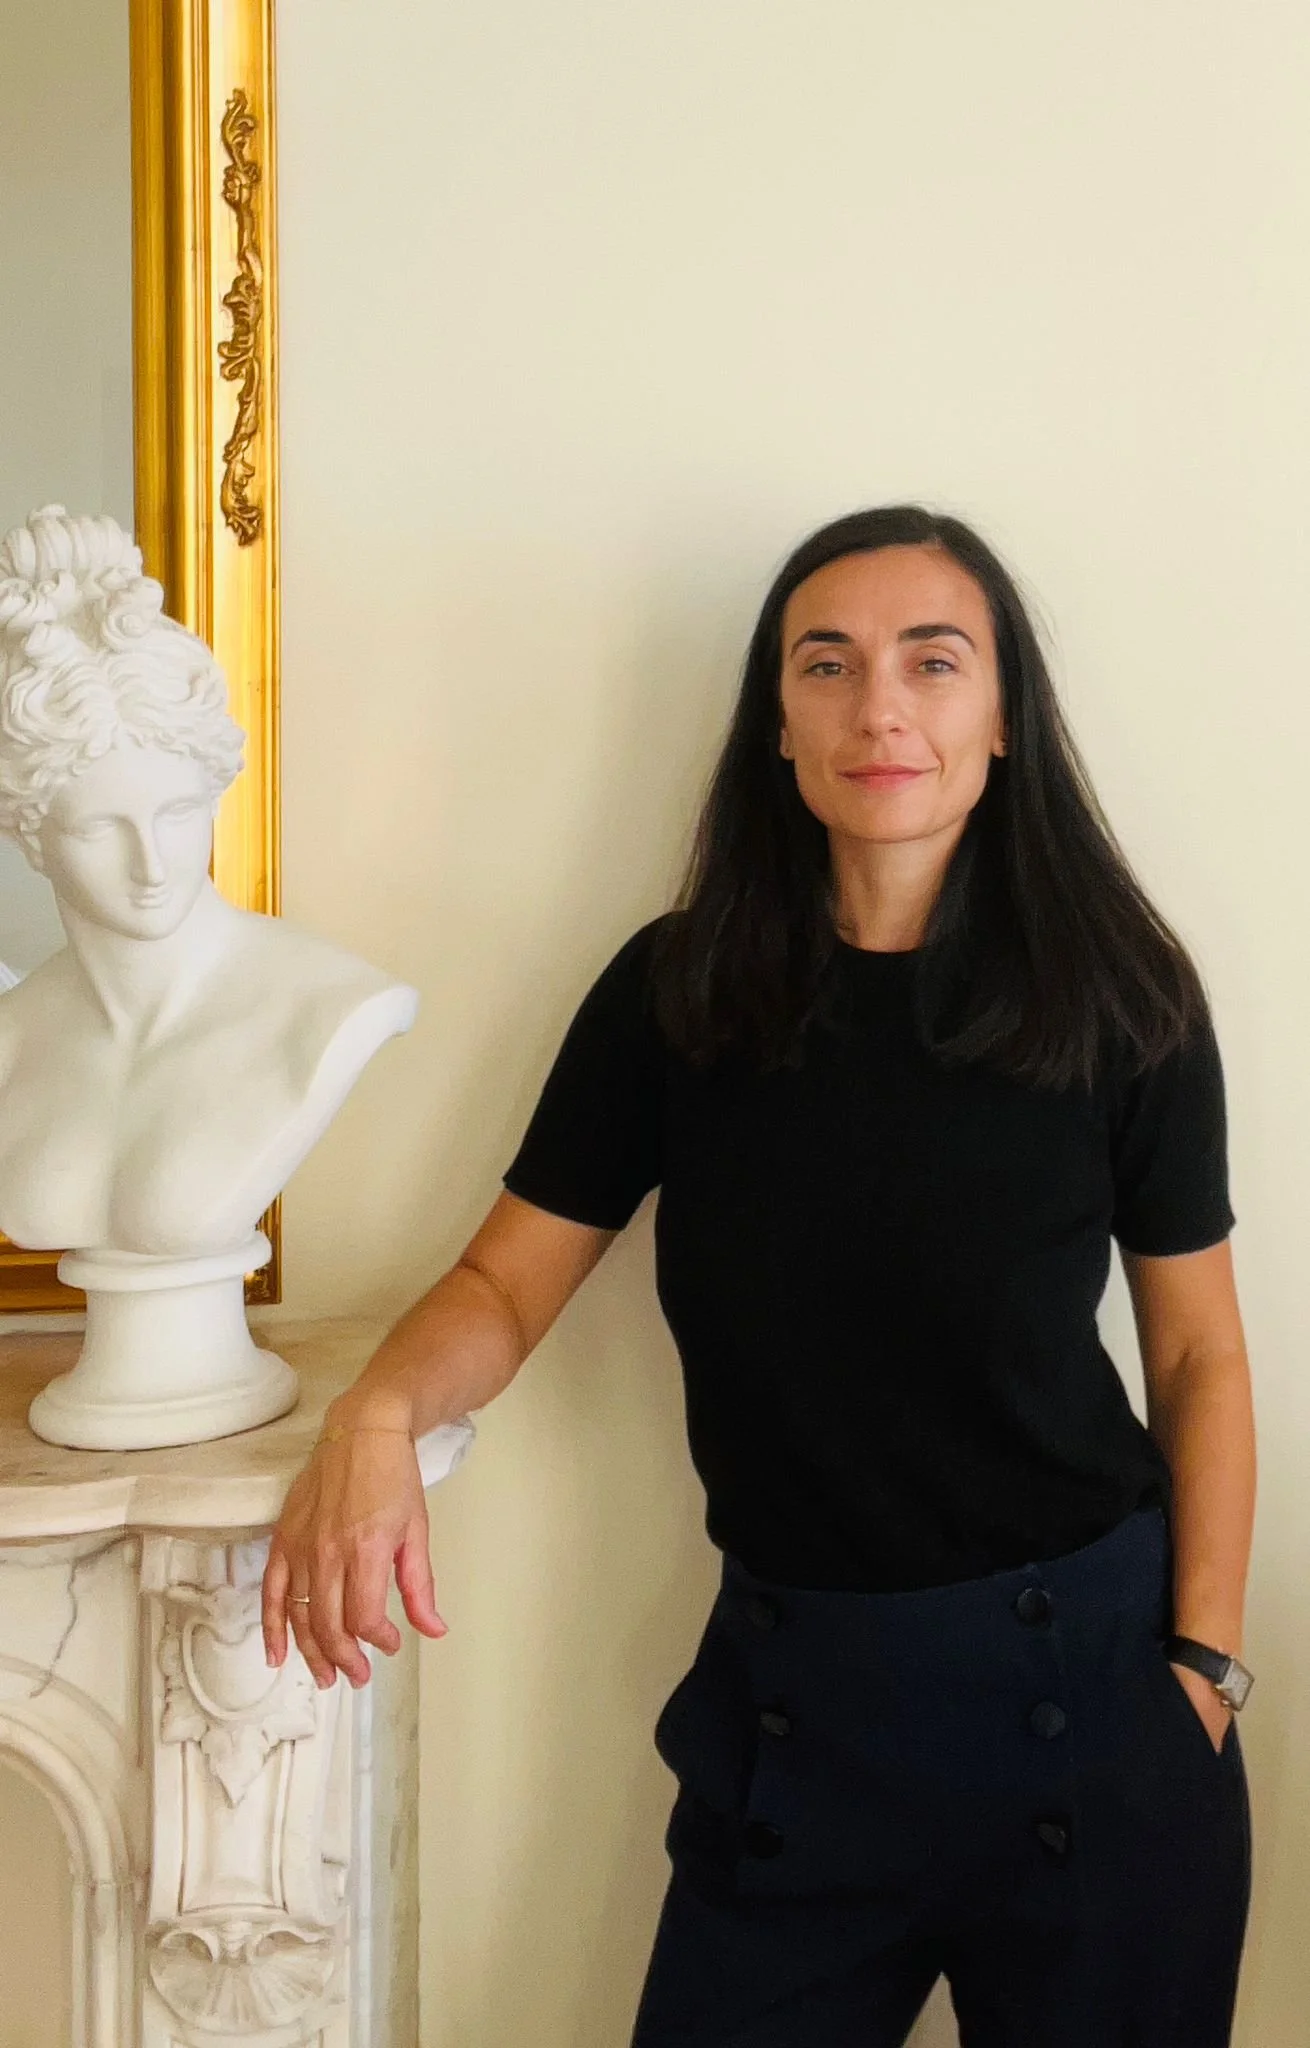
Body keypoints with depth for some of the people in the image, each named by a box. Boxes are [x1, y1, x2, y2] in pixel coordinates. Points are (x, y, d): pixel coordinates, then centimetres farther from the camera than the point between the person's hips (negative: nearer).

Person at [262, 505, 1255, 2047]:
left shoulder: (1119, 1000, -8)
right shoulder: (676, 994, -5)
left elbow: (1198, 1355, -1)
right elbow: (506, 1282, -1)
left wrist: (1203, 1665, -5)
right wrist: (375, 1414, -21)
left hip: (1084, 1680, 0)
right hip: (792, 1693, 1)